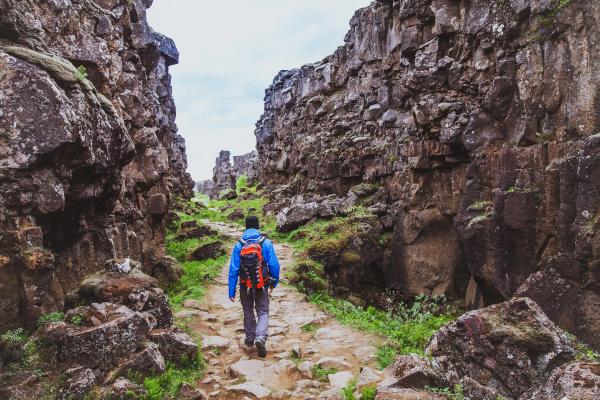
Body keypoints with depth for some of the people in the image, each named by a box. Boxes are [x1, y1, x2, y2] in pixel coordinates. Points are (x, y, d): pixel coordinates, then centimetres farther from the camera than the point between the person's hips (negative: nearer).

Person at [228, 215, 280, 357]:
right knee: (263, 313, 10)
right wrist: (274, 283, 7)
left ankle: (250, 338, 35)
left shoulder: (239, 245, -7)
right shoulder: (266, 243, -10)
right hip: (262, 286, -1)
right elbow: (274, 265, -9)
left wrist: (231, 292, -2)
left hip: (245, 286, 1)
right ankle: (260, 338, -12)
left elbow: (233, 270, -8)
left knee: (248, 311, 22)